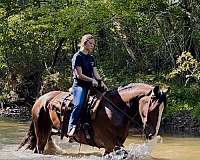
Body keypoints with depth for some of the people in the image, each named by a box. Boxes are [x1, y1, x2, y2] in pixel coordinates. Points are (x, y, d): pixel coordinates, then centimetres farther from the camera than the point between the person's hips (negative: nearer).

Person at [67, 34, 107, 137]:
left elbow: (95, 73, 15)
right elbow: (79, 75, -10)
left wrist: (101, 82, -4)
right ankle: (71, 127, -32)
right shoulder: (78, 56, -4)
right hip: (79, 85, -8)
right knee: (79, 104, -30)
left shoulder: (91, 58, 20)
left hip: (90, 86, 8)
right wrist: (92, 80, -17)